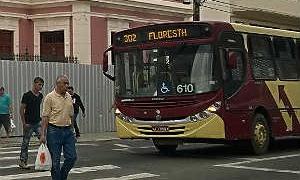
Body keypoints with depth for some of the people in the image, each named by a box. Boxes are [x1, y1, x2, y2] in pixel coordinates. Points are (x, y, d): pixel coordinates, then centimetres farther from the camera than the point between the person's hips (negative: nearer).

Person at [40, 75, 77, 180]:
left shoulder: (69, 97, 11)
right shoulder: (50, 97, -8)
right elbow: (45, 117, -10)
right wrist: (43, 134, -16)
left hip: (68, 131, 6)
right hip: (54, 131, -6)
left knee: (72, 157, 2)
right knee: (55, 160, 1)